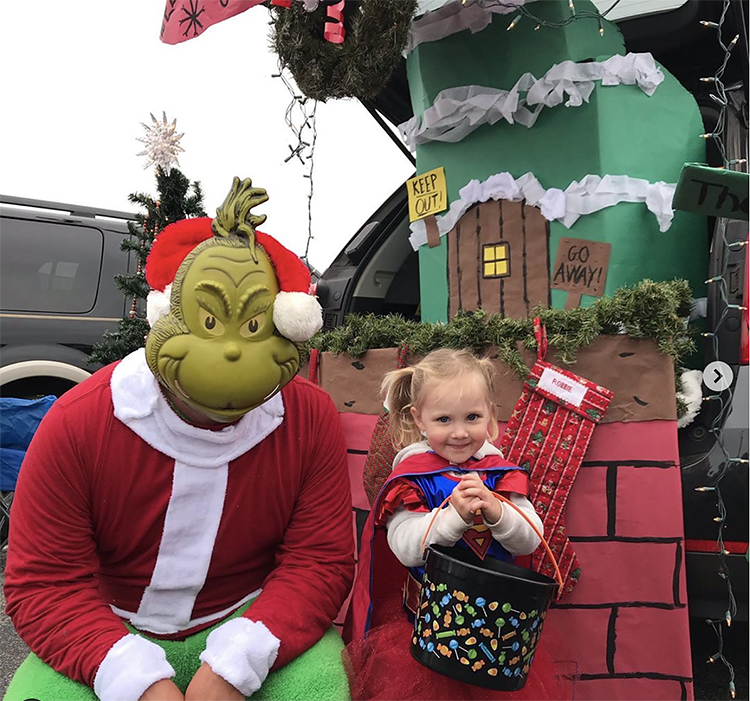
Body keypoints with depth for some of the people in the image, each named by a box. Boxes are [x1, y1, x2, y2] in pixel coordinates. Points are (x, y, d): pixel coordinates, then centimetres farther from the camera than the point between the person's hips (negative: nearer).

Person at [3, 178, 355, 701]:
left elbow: (321, 560, -12)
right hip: (110, 635, 0)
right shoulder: (78, 422, -15)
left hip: (252, 621, 0)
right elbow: (44, 583, -12)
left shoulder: (310, 418, -13)